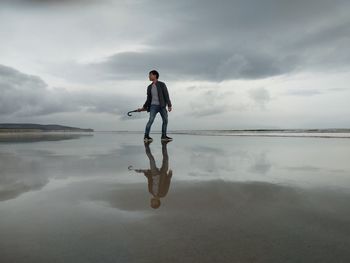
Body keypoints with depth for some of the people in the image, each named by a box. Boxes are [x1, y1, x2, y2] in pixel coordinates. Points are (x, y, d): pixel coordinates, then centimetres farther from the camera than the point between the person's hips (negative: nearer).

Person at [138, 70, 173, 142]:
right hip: (153, 106, 1)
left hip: (162, 106, 0)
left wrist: (169, 105, -12)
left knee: (165, 120, 2)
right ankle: (146, 136, -10)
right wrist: (144, 107, 13)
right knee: (151, 120, -15)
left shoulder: (162, 84, 1)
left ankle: (164, 136, 14)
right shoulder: (149, 87, 12)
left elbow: (166, 95, -4)